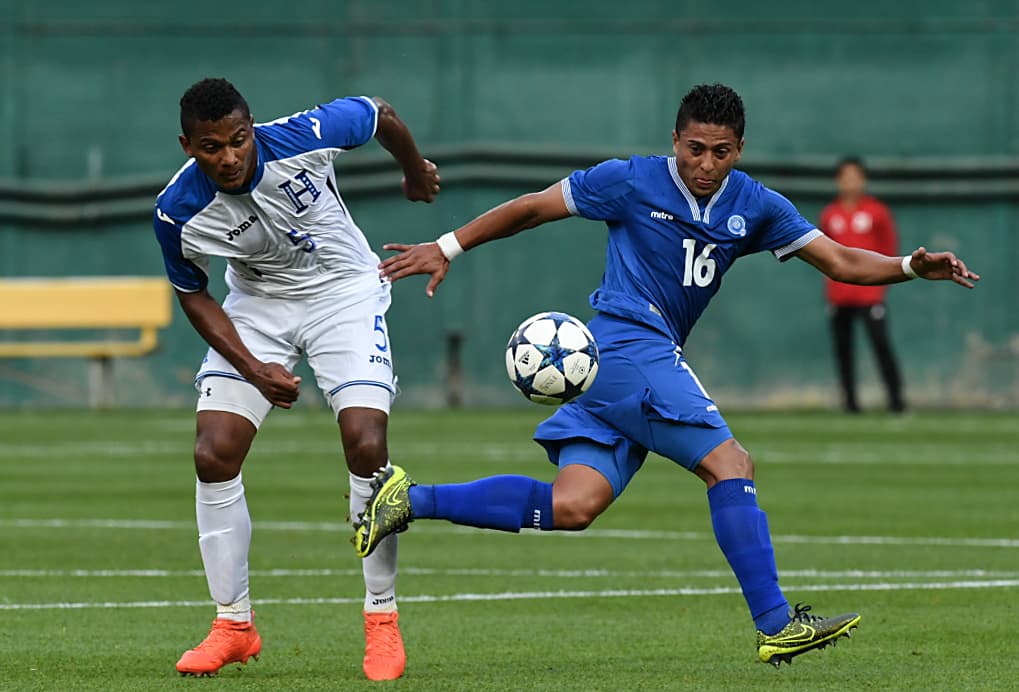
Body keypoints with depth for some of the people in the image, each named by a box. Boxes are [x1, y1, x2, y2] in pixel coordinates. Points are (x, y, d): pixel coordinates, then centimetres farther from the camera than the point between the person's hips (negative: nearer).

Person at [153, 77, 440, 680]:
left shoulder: (303, 138, -28)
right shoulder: (178, 212, -23)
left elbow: (381, 115, -7)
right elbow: (194, 295, -4)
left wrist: (417, 172, 13)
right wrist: (253, 369, -15)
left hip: (343, 291, -2)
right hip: (257, 307, 2)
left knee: (366, 444, -18)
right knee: (214, 455, -10)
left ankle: (383, 620, -3)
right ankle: (235, 625, 7)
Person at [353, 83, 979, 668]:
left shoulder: (755, 207, 10)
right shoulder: (632, 182, -4)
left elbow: (841, 262, 7)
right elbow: (532, 208, 5)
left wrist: (911, 266, -10)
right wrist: (446, 249, 5)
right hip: (629, 348, -7)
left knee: (572, 508, -6)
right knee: (730, 464, -16)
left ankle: (413, 499, 1)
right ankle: (777, 626, -18)